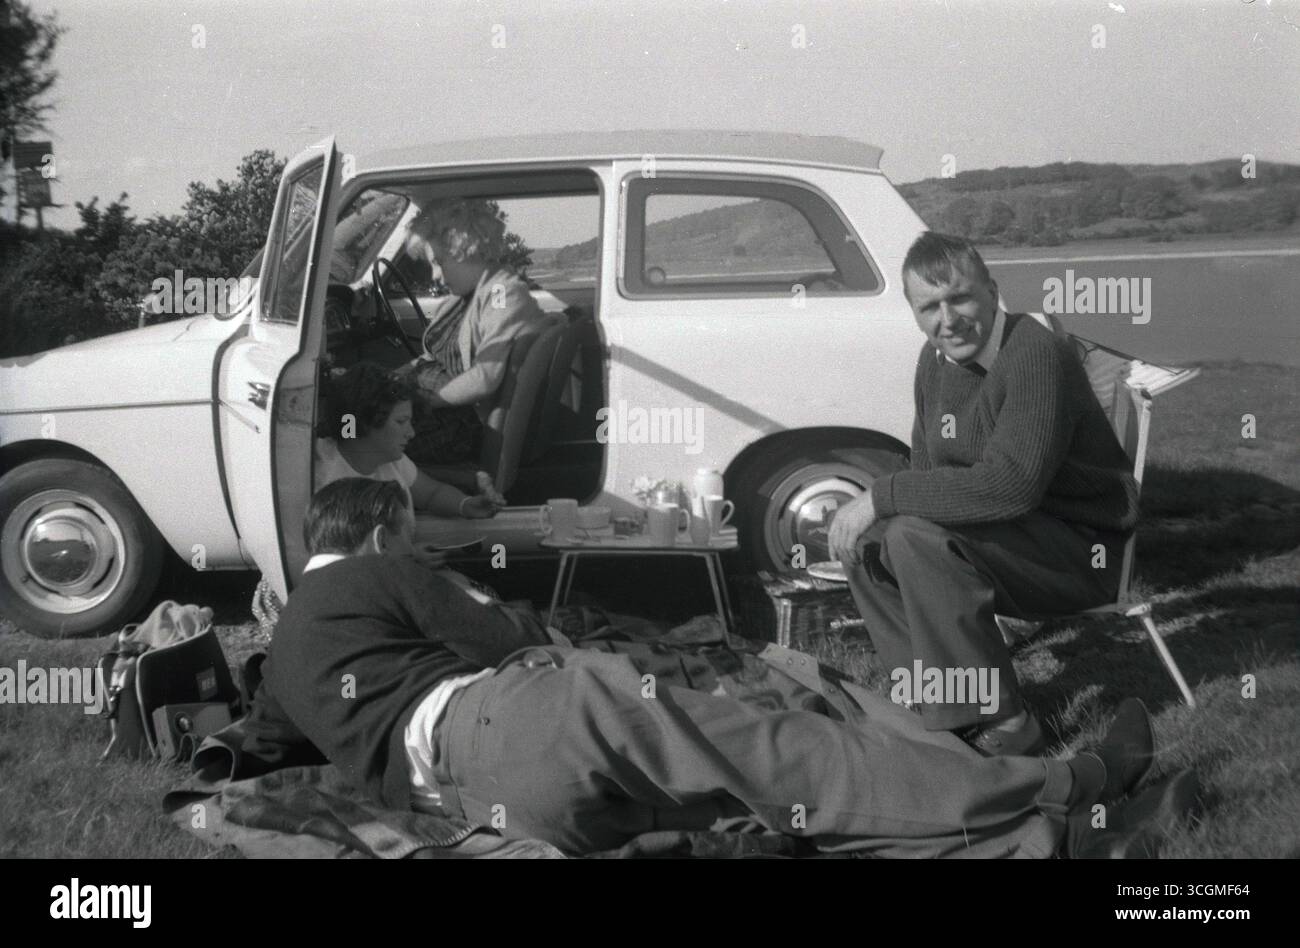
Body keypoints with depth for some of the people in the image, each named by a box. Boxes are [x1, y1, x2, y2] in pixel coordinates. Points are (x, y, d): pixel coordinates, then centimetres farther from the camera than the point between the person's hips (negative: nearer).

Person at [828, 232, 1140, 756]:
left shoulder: (1036, 354, -24)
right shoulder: (937, 359, 4)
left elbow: (1011, 486, -34)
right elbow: (928, 471, 12)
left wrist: (883, 495, -28)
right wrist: (873, 508, -9)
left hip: (1083, 550, -9)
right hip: (1007, 535, 9)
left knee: (917, 537, -28)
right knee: (864, 543, -3)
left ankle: (1001, 724, -22)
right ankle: (934, 700, 1)